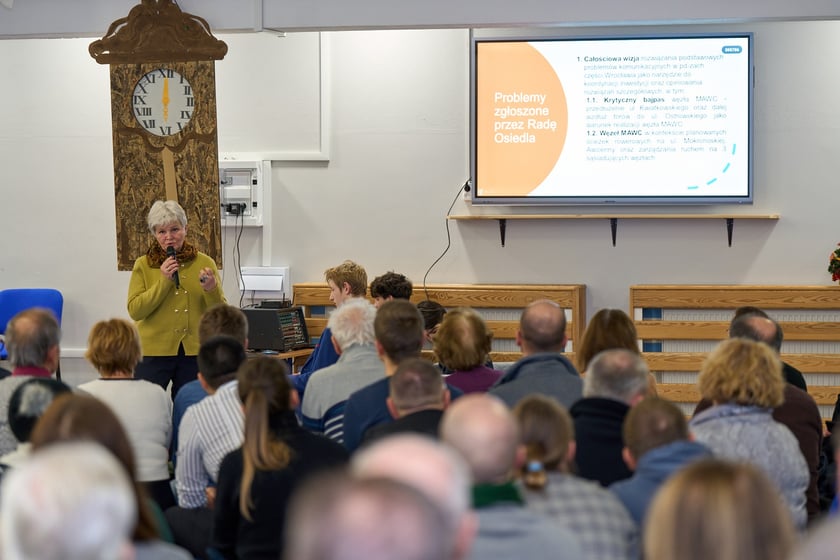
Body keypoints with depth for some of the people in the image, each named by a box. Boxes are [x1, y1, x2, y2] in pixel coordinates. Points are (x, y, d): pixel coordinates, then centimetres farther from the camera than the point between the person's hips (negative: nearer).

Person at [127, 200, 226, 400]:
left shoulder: (204, 263, 4)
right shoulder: (143, 265, 1)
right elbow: (134, 311, -8)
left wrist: (212, 289, -16)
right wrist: (163, 282, -15)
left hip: (194, 352, 1)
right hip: (154, 352, -1)